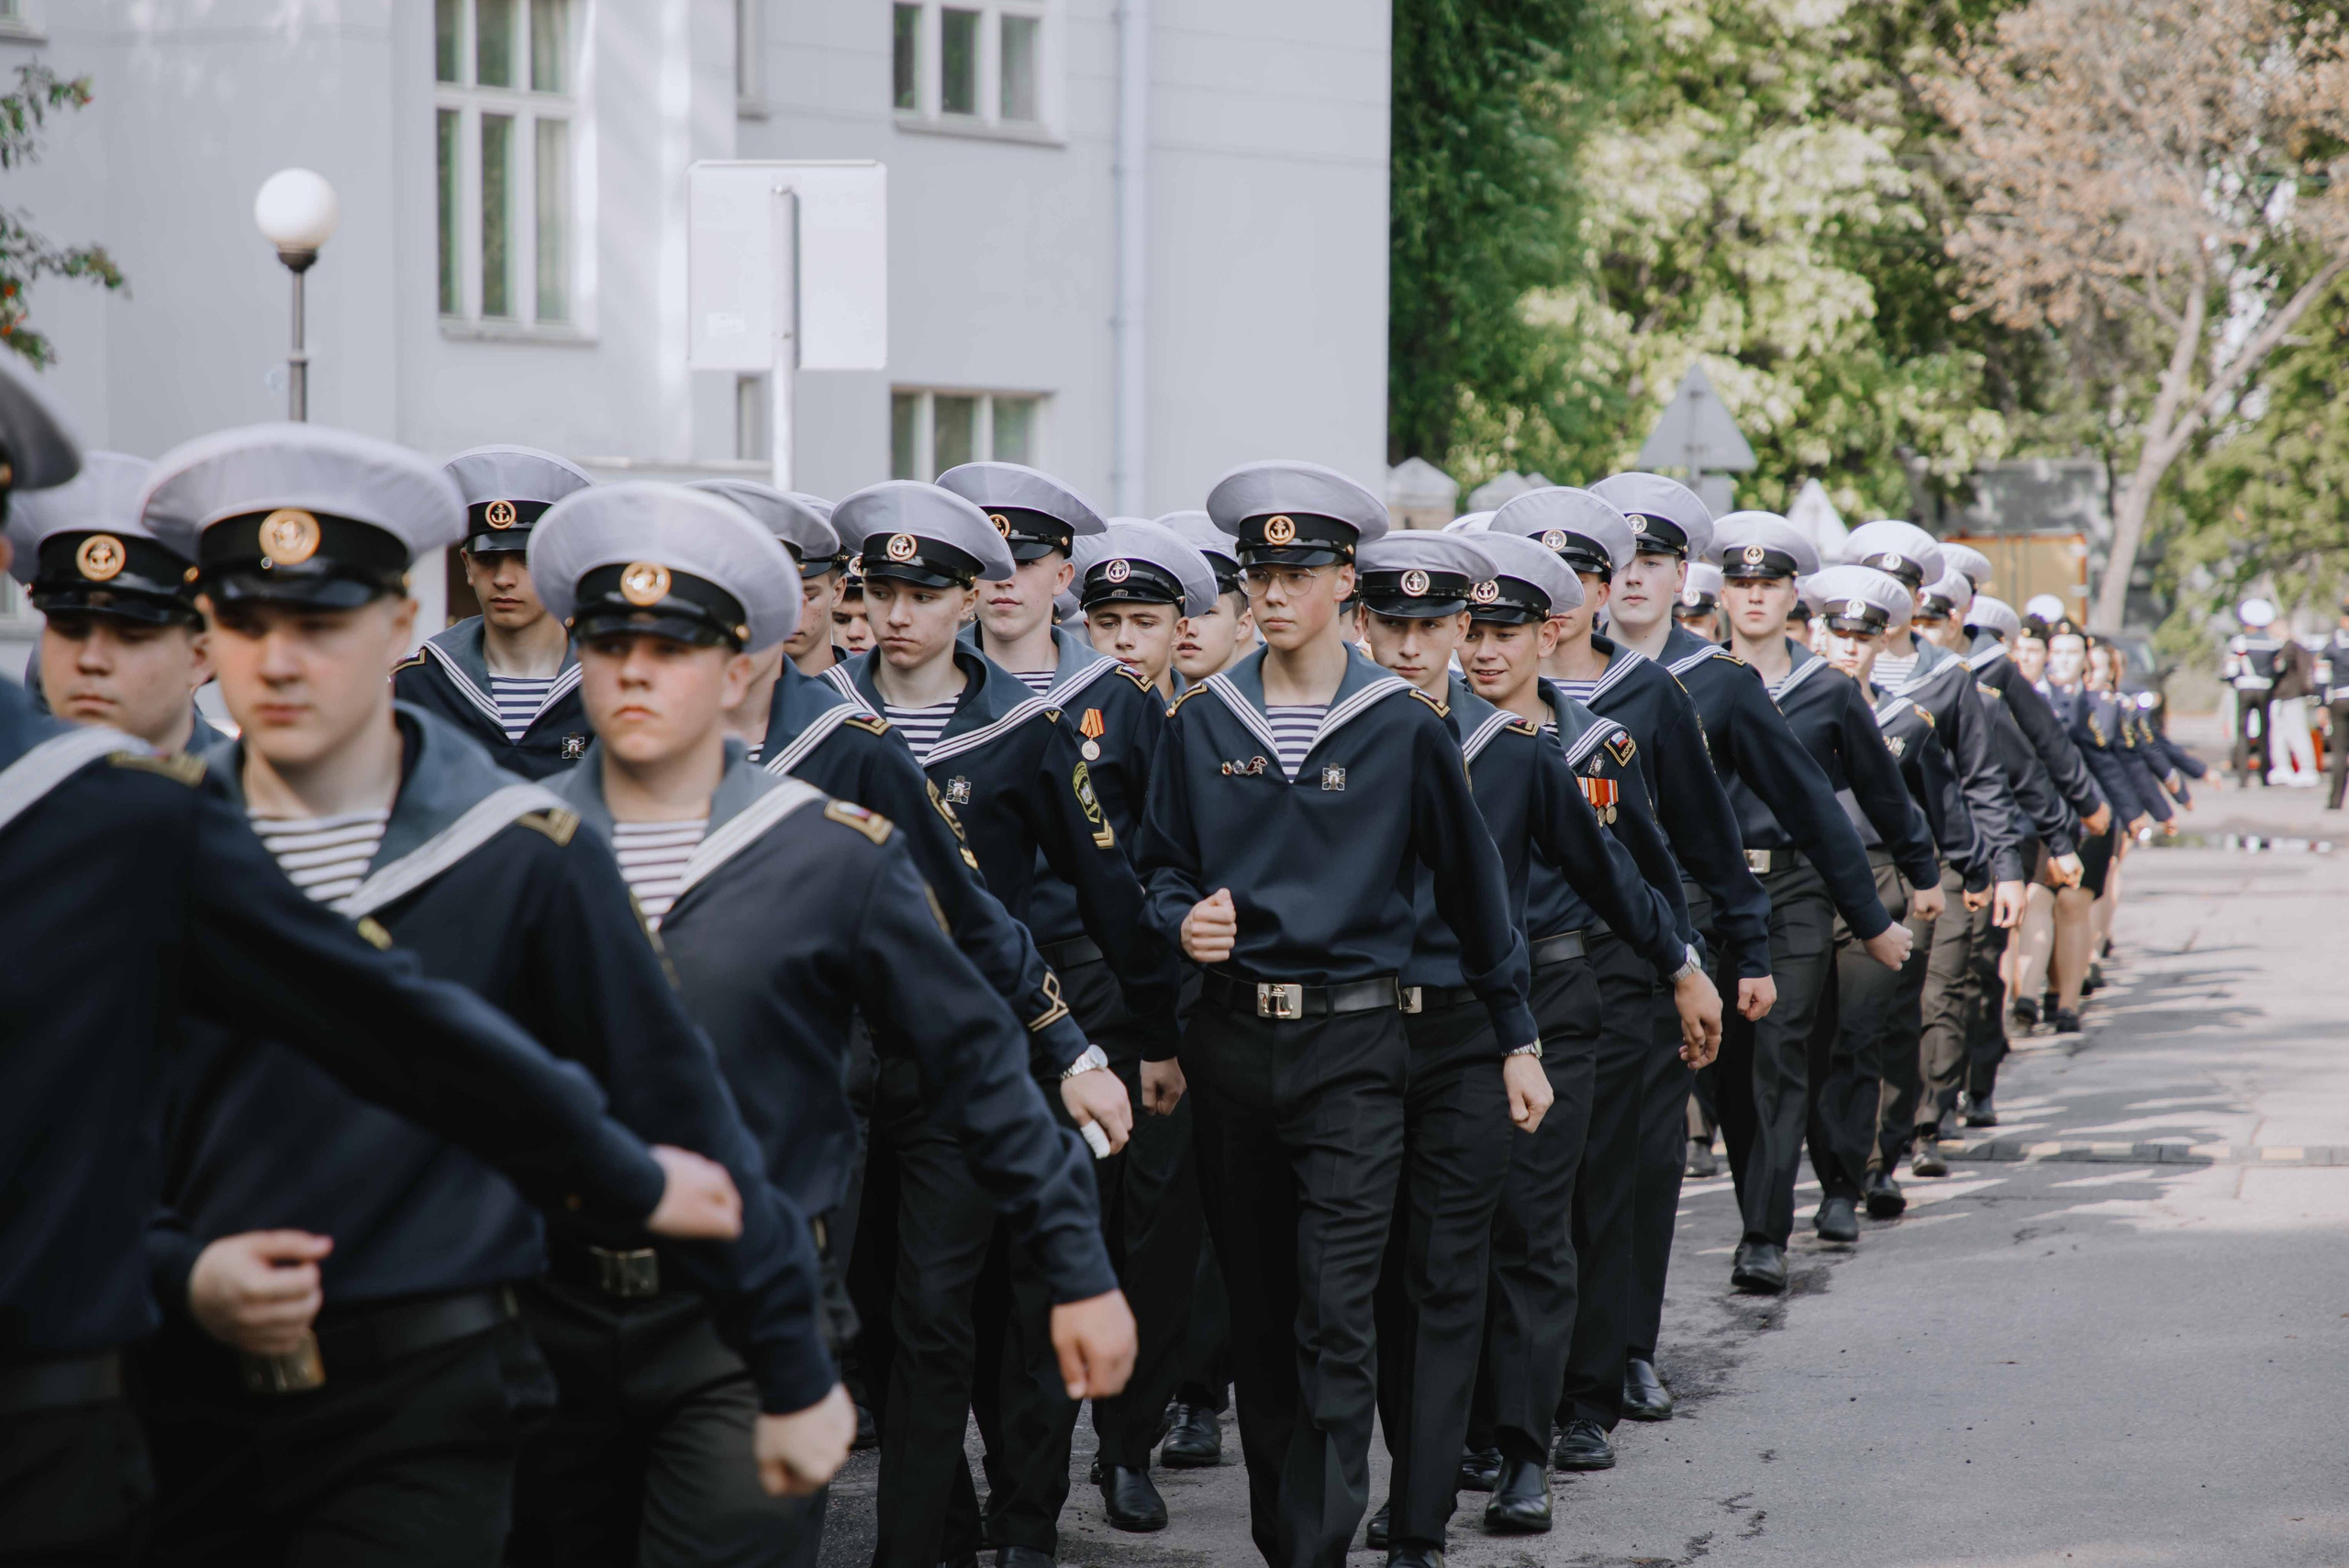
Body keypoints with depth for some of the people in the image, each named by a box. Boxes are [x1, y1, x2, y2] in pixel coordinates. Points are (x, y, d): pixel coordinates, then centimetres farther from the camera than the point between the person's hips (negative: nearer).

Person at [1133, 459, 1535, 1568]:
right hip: (1231, 1038, 3)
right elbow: (1160, 865, 14)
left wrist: (1515, 1034, 6)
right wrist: (1184, 922, -9)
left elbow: (1470, 882, 4)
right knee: (1256, 1310, 11)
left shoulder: (1402, 727, -3)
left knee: (1335, 1319, -10)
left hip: (1351, 1046, -3)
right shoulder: (1203, 723, 5)